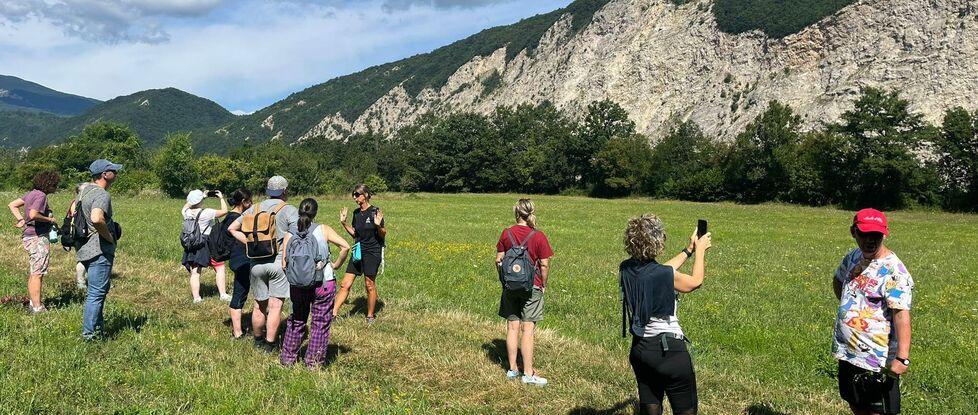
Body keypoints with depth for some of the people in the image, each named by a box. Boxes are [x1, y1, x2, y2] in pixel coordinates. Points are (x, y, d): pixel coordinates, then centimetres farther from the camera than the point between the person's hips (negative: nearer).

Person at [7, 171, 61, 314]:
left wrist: (21, 220, 9)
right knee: (37, 274, -7)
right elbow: (33, 215, -28)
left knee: (32, 273, 17)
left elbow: (12, 205, 17)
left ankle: (32, 303, 27)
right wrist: (50, 219, -13)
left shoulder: (32, 193, 12)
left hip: (29, 236, 10)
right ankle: (37, 308, -5)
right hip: (38, 238, -10)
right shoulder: (41, 196, -16)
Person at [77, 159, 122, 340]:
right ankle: (89, 335, 1)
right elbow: (96, 219, -37)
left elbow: (73, 210, 29)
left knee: (98, 290, 21)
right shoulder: (102, 195, -19)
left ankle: (98, 327, 31)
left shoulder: (84, 189, 13)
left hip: (85, 249, 10)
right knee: (97, 293, -4)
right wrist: (109, 235, -21)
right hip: (99, 251, -10)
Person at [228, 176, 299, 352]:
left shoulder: (255, 209, 10)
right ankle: (269, 345, 1)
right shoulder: (290, 210, -4)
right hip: (280, 262, -4)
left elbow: (232, 228, 10)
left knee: (259, 305, 16)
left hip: (257, 263, 4)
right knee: (275, 305, 0)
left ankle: (258, 341, 31)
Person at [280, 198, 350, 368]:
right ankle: (314, 361, 16)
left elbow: (284, 264, -5)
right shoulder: (323, 230, -6)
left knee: (296, 321, 21)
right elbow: (345, 246, -16)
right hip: (324, 284, -2)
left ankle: (288, 358, 29)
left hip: (298, 284, 3)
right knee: (321, 322, 11)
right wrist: (336, 265, -3)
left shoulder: (290, 234, -2)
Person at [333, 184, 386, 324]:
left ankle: (371, 316, 17)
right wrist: (344, 223, 8)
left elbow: (383, 235, -7)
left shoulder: (375, 212, -10)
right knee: (345, 284, 1)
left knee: (370, 285, 3)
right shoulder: (356, 213, 9)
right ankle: (334, 313, 2)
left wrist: (378, 225, -25)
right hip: (358, 252, 6)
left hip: (373, 252, -6)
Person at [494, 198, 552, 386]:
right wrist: (543, 285, 7)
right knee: (528, 329, 0)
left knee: (512, 327, 9)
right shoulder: (538, 236, -9)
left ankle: (512, 369, 17)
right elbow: (544, 265, -8)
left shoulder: (507, 233, -2)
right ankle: (528, 373, 4)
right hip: (532, 287, -3)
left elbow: (498, 261, 2)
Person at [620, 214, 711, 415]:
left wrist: (688, 250, 22)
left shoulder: (625, 269, -4)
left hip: (639, 348, 6)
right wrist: (700, 250, 13)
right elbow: (696, 281, -1)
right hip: (669, 349, -6)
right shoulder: (665, 275, -23)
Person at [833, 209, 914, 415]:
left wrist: (902, 358, -34)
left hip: (877, 359, -7)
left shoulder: (894, 271, -20)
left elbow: (902, 315, -27)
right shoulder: (854, 257, 4)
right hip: (846, 352, 8)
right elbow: (838, 281, 25)